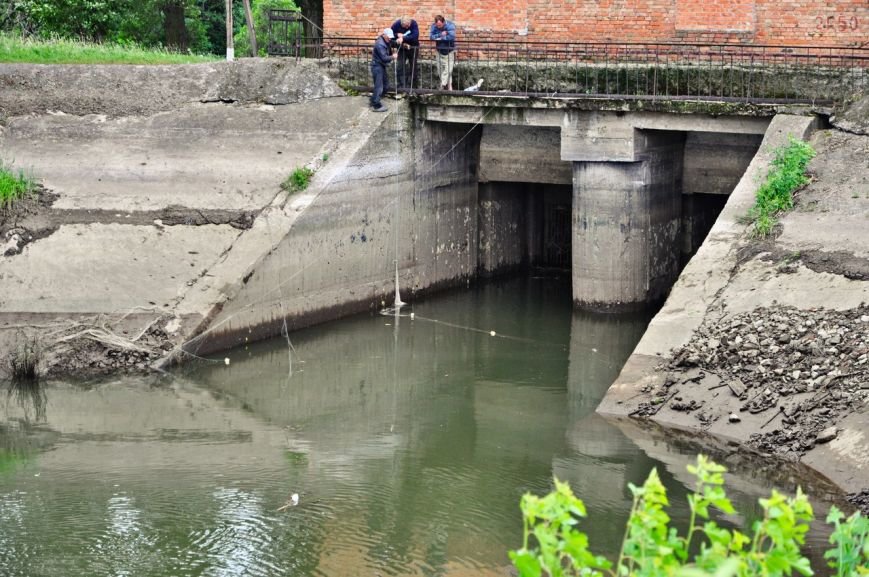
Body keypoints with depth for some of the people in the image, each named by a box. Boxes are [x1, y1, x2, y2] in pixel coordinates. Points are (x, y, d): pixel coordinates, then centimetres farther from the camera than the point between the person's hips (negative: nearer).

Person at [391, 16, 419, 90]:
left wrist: (403, 38, -40)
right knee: (400, 67, -5)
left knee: (412, 67, 5)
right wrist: (397, 35, -27)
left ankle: (410, 86, 14)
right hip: (402, 48, 1)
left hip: (413, 47, -1)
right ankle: (401, 86, 0)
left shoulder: (414, 23, -23)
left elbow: (415, 35, -34)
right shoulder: (396, 24, -18)